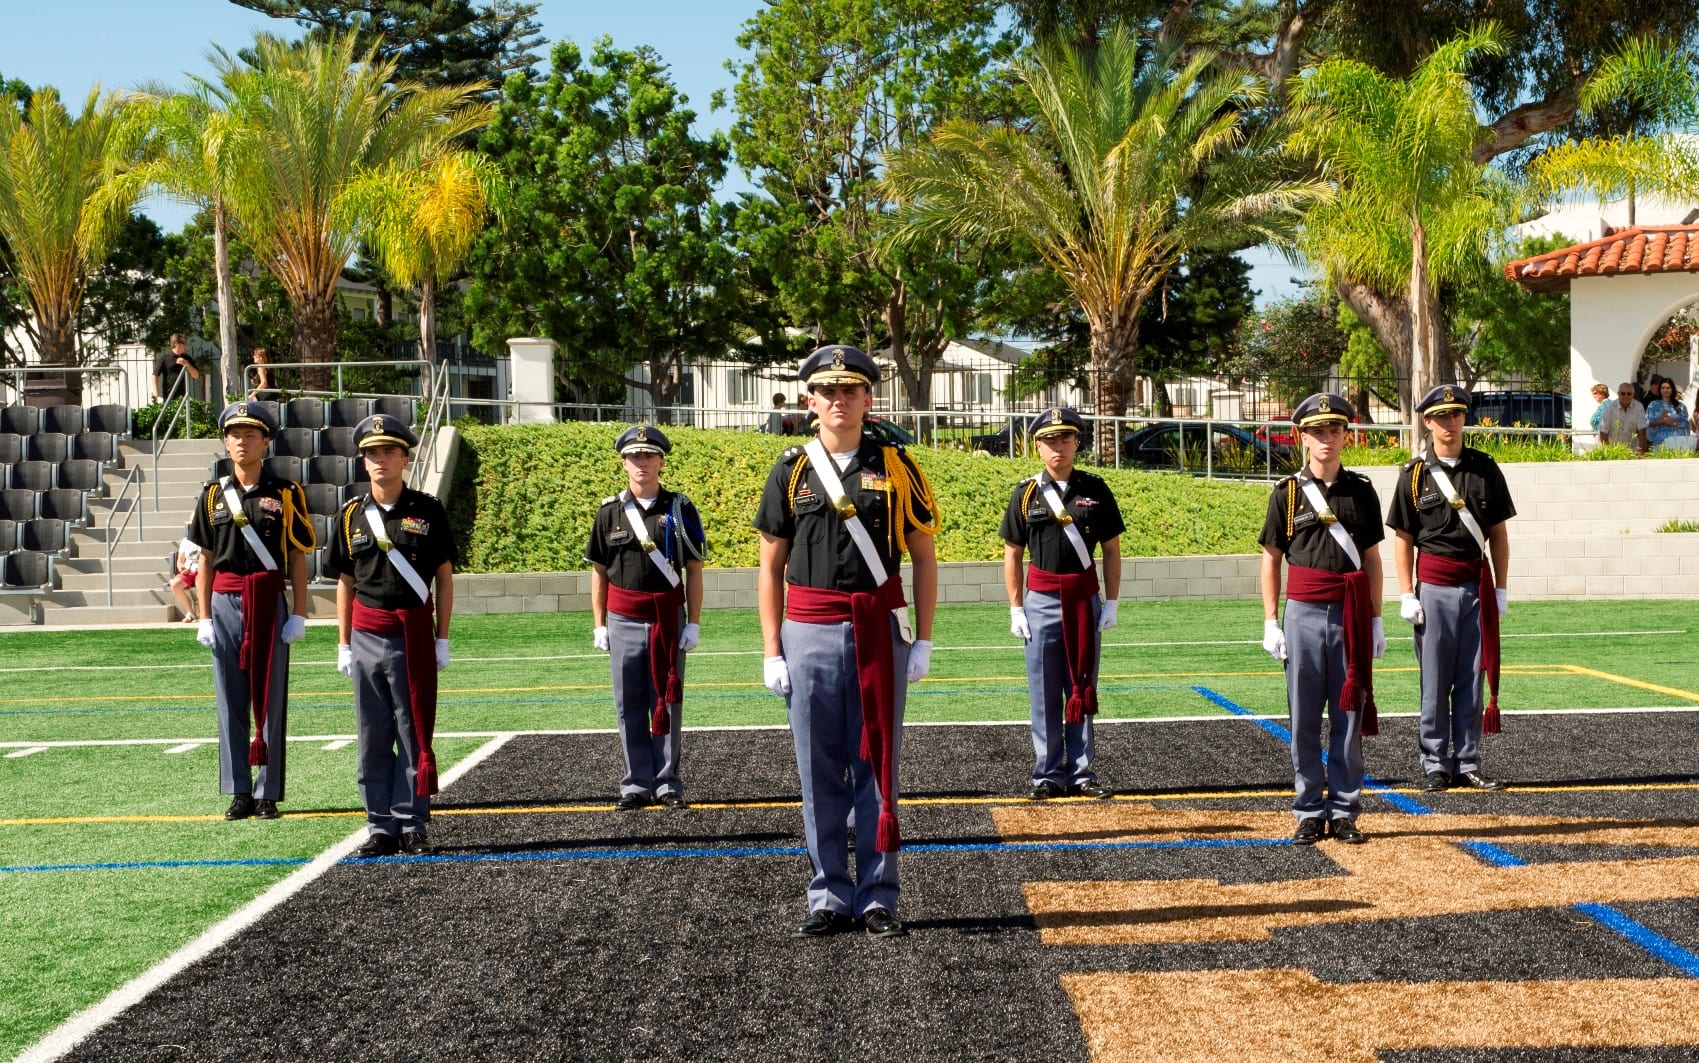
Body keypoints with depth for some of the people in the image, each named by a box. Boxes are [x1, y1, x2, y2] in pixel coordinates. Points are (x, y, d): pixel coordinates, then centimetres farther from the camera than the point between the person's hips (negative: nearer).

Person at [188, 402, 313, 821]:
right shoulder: (214, 495, 9)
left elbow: (297, 559, 2)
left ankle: (268, 793, 8)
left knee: (270, 699, 1)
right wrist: (204, 617, 4)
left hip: (269, 602, -2)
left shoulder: (285, 494, 2)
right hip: (225, 602, 2)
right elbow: (206, 559, 10)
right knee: (230, 700, 5)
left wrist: (299, 614, -5)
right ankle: (240, 791, 12)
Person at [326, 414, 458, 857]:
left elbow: (444, 577, 3)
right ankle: (381, 827, 13)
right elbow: (345, 583, 11)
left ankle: (413, 825, 11)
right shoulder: (352, 514, 6)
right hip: (366, 635, 2)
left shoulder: (428, 510, 0)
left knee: (414, 735, 3)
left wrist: (441, 639, -1)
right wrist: (344, 644, 8)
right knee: (372, 738, 6)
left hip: (414, 634, -2)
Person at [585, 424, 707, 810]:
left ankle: (667, 783, 13)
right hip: (624, 620, 1)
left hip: (669, 618, -1)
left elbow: (694, 569, 2)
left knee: (667, 702, 4)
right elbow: (598, 571, 9)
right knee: (629, 706, 5)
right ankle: (637, 784, 13)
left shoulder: (680, 509, 1)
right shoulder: (610, 512, 5)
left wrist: (693, 623, -3)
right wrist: (599, 625, 4)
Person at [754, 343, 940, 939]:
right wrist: (772, 651, 1)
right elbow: (771, 566, 7)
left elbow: (923, 556, 6)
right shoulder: (791, 471, 5)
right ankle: (829, 898, 14)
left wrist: (923, 641, 0)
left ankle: (877, 899, 12)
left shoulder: (896, 466, 4)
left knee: (877, 768, 4)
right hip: (810, 636, 1)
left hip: (880, 633, -1)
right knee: (820, 774, 5)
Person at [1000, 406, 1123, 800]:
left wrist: (1112, 603, 1)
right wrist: (1016, 609, -1)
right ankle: (1048, 775, 9)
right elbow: (1012, 554, 5)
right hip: (1041, 601, 0)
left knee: (1082, 690, 7)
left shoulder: (1096, 490, 3)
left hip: (1086, 599, 1)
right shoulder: (1026, 493, 2)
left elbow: (1112, 549, 6)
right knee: (1044, 695, 2)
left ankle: (1082, 773, 14)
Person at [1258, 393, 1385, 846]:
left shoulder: (1362, 491, 8)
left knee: (1349, 715, 4)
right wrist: (1271, 622, 0)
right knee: (1304, 718, 2)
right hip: (1303, 612, -1)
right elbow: (1271, 559, 5)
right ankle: (1311, 813, 10)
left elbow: (1372, 559, 11)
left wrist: (1375, 621, 7)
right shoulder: (1288, 492, 3)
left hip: (1351, 613, 1)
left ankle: (1344, 812, 13)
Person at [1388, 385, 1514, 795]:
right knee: (1434, 681, 2)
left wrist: (1500, 589, 4)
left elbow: (1498, 533, 8)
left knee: (1472, 678, 6)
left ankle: (1468, 764, 13)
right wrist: (1407, 595, -5)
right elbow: (1403, 539, 1)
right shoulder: (1415, 474, 0)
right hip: (1433, 587, -2)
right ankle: (1434, 765, 9)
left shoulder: (1485, 469, 6)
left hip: (1476, 585, 2)